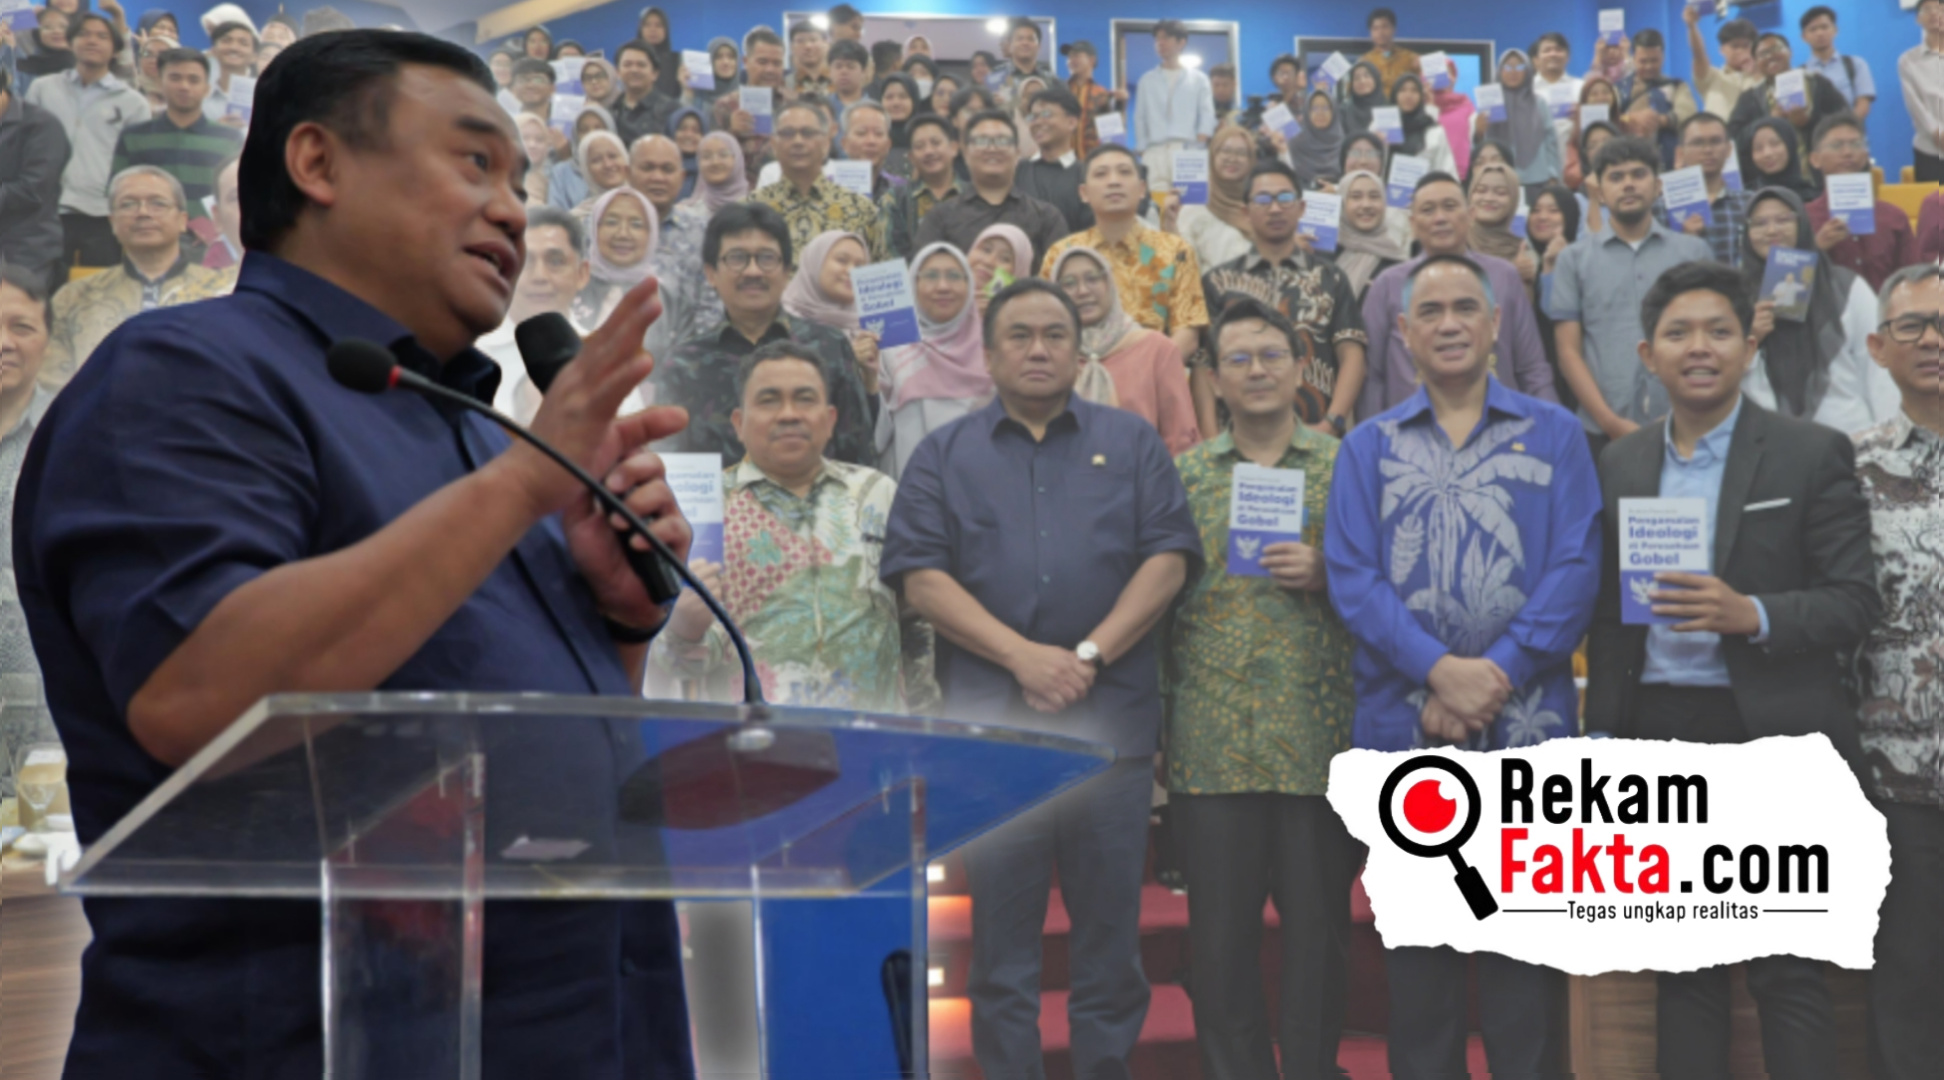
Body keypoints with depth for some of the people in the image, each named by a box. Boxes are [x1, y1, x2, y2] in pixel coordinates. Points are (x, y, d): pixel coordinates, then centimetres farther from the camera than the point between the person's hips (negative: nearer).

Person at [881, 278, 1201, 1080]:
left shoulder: (1132, 443, 11)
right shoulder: (944, 455, 10)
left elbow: (1168, 559, 2)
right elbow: (921, 576, -1)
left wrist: (1091, 654, -10)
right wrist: (1022, 655, -13)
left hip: (1112, 719, 0)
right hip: (987, 720, 0)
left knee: (1111, 917, 6)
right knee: (998, 920, 6)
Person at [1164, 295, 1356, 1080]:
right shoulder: (1182, 475, 9)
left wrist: (1324, 574, -13)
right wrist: (1165, 689, -1)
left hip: (1319, 737, -1)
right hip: (1210, 741, 1)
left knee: (1317, 926, 7)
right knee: (1219, 930, 7)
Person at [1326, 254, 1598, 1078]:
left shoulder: (1554, 436, 6)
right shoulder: (1367, 447, 8)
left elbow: (1575, 569, -3)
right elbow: (1351, 576, -2)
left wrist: (1497, 673, -14)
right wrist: (1440, 671, -15)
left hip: (1527, 724, -1)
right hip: (1402, 723, 1)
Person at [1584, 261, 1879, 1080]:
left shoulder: (1813, 453, -2)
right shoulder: (1620, 463, 10)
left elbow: (1857, 601, -5)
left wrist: (1751, 614, -22)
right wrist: (1601, 733, 9)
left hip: (1771, 736, -4)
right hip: (1656, 736, 4)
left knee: (1787, 972, 1)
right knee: (1681, 962, 12)